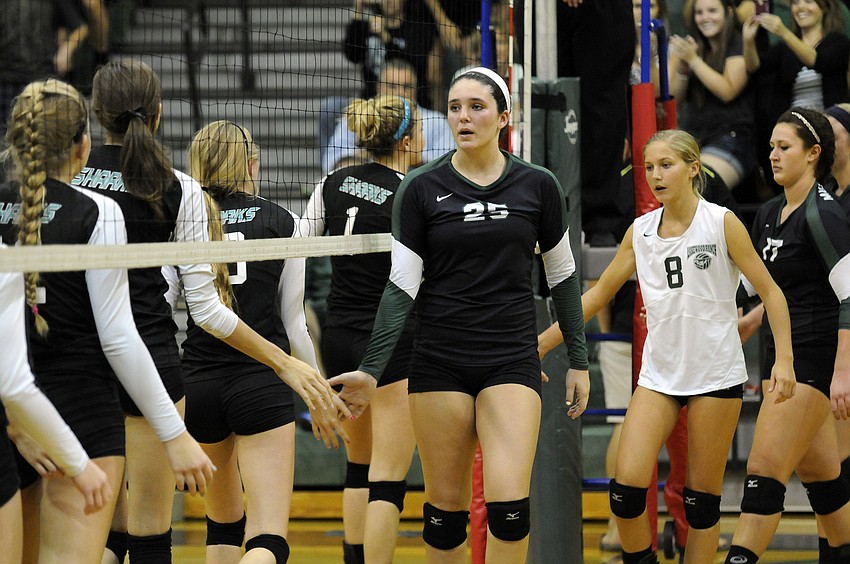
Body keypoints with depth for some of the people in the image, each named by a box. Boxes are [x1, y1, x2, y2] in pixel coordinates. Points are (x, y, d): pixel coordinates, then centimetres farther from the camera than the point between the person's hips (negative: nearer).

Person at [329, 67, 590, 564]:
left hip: (513, 361, 0)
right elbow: (401, 286, -1)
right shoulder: (422, 189, 0)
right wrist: (371, 371, -8)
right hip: (440, 364, 1)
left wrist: (579, 362, 11)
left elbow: (563, 276, 11)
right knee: (446, 505, 3)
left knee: (509, 503, -16)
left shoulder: (537, 186, 1)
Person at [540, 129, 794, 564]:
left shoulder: (721, 222, -5)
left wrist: (783, 358, -14)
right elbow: (598, 294, 14)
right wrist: (542, 343, 10)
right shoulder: (640, 231, 6)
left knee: (702, 498, 1)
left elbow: (770, 291, -3)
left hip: (716, 375, -3)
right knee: (626, 487, -11)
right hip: (658, 374, 3)